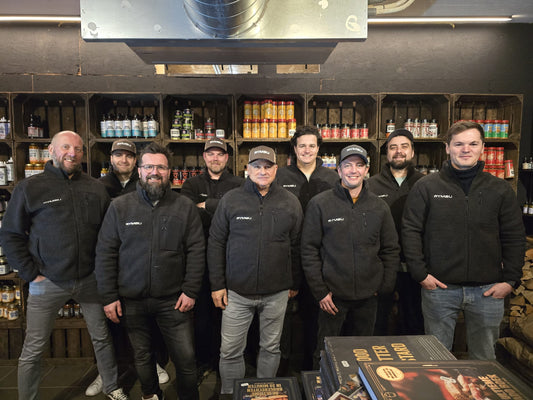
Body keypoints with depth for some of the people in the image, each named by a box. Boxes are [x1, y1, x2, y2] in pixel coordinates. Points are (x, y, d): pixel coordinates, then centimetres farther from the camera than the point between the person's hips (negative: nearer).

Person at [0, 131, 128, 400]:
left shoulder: (96, 189, 4)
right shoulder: (29, 188, -2)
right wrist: (31, 274, -6)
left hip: (90, 279, 2)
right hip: (48, 282, -2)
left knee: (103, 338, 14)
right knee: (33, 350, 9)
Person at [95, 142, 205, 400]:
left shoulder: (185, 207, -1)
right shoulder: (120, 207, 1)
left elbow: (196, 251, -2)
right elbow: (105, 253, 2)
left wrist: (190, 291, -7)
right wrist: (108, 297, -2)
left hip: (173, 300, -1)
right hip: (131, 301, 2)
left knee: (185, 357, 4)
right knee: (142, 357, 19)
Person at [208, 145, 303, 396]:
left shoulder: (290, 202, 1)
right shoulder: (230, 200, -1)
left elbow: (296, 246, 6)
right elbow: (216, 244, 1)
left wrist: (294, 284, 9)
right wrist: (217, 284, -1)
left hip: (276, 293, 1)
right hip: (236, 291, -1)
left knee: (271, 347, 16)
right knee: (230, 350, 8)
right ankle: (229, 394, 31)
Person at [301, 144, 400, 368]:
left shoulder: (379, 207, 5)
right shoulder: (320, 204, -5)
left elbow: (391, 250, 11)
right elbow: (309, 250, -5)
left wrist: (385, 286, 2)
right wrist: (320, 291, -9)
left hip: (368, 296, 3)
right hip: (332, 295, -3)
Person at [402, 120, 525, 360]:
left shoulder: (500, 190, 5)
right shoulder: (426, 187, -2)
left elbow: (514, 238, 7)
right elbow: (410, 231, -3)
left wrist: (511, 279, 0)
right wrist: (420, 274, -8)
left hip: (488, 290, 2)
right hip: (439, 287, -2)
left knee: (484, 357, 18)